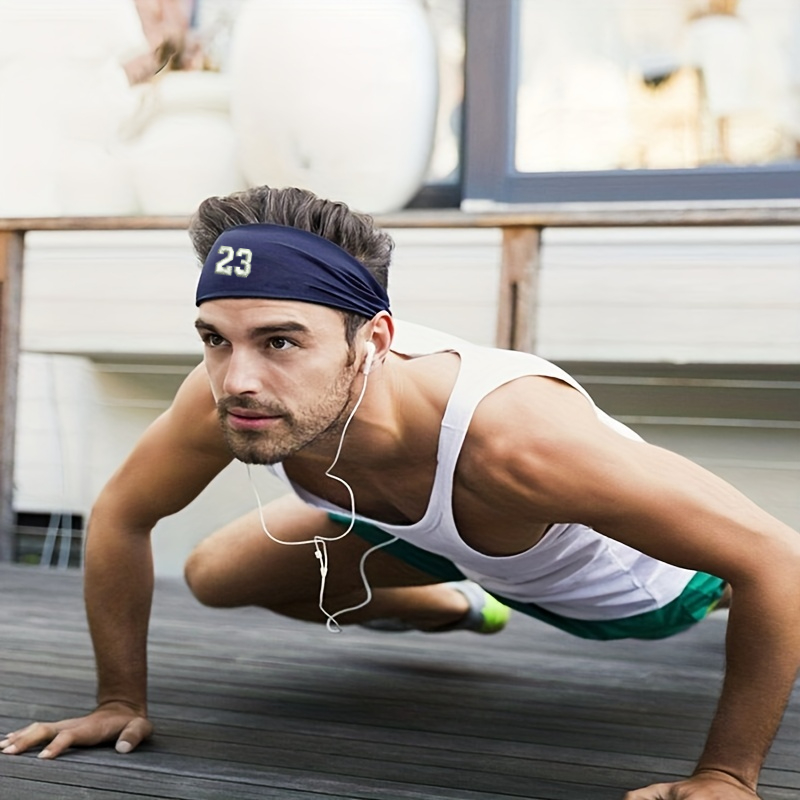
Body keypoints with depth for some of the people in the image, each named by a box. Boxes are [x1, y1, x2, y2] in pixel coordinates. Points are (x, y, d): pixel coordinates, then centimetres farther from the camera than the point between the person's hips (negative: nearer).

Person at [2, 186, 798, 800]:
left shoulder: (513, 439, -50)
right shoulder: (224, 397, -34)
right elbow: (120, 515, -13)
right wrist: (121, 699, -8)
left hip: (626, 576, -4)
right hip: (427, 531, 4)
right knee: (215, 577, 9)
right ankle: (459, 607, 31)